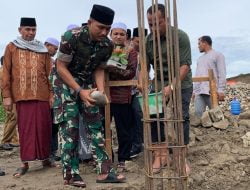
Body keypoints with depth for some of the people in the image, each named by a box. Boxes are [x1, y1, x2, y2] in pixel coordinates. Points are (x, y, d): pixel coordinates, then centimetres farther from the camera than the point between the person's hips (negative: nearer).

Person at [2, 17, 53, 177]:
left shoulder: (43, 49, 12)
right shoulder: (11, 47, 9)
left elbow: (49, 73, 10)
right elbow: (6, 73, 6)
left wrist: (51, 94, 3)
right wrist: (6, 95, -1)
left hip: (42, 95, 1)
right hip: (21, 95, -1)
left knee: (43, 127, 3)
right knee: (25, 128, 1)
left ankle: (45, 158, 17)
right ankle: (25, 163, 8)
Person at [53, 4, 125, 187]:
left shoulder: (107, 45, -10)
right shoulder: (72, 37, -25)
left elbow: (99, 69, 2)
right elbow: (61, 67, -20)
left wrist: (101, 90, -16)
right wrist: (80, 91, -28)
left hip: (87, 84, 5)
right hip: (66, 82, -5)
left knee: (96, 125, 1)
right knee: (70, 127, -9)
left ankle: (104, 171, 6)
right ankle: (70, 174, 2)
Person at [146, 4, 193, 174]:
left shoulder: (180, 36, -15)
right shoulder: (148, 41, -3)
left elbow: (185, 65, -20)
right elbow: (144, 66, 0)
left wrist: (172, 86, -30)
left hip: (181, 84, -3)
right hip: (159, 83, 4)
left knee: (181, 118, -6)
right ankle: (160, 155, 6)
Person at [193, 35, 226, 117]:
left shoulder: (217, 55, 5)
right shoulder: (200, 58, 26)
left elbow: (222, 75, -3)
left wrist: (221, 90, -12)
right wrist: (194, 90, 15)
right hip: (199, 92, 6)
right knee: (198, 113, -5)